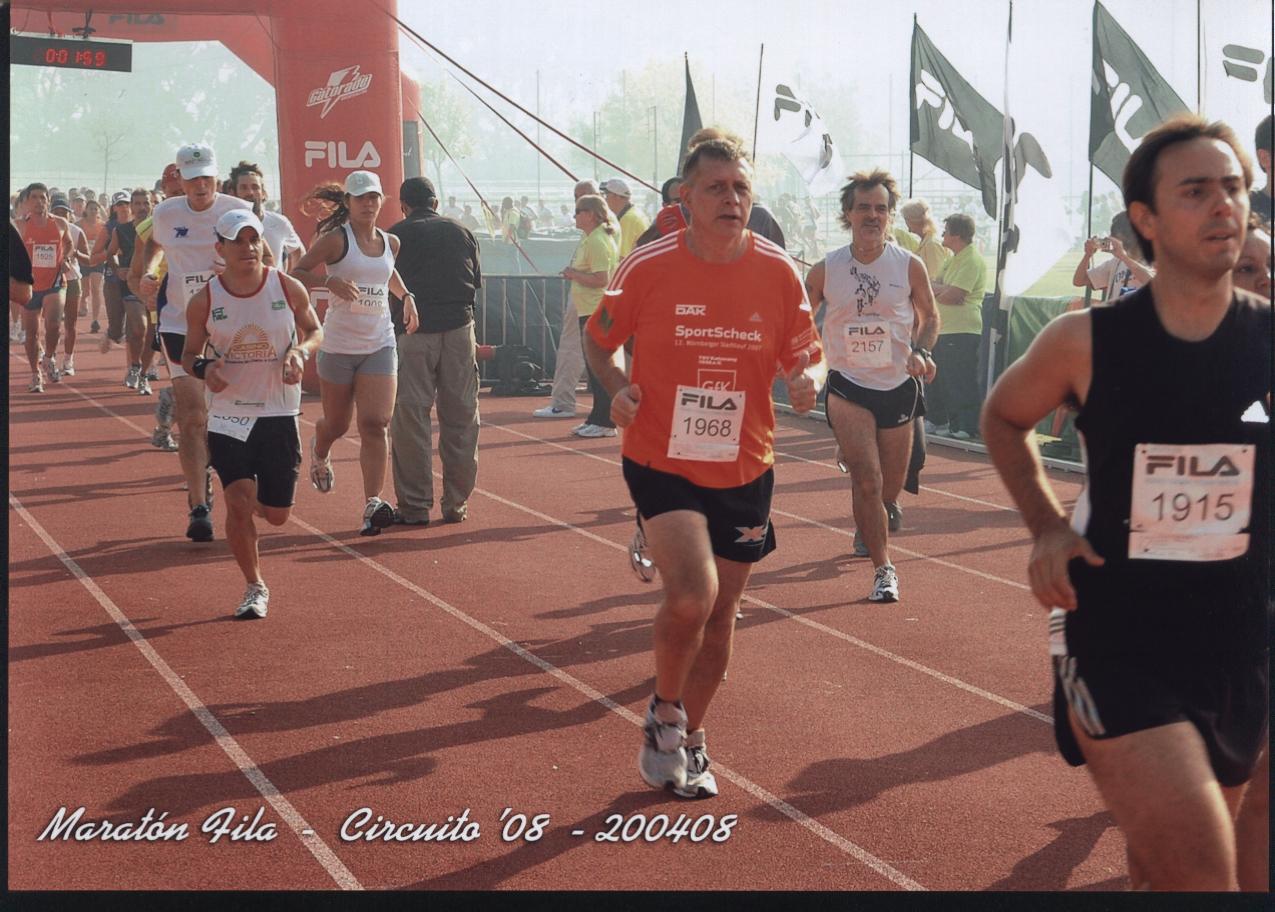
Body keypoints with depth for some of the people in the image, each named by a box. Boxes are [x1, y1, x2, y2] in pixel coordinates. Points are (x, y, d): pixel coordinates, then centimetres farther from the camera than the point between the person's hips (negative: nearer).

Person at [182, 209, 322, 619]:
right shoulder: (204, 300, -6)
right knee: (238, 503, -14)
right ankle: (255, 587, 7)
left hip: (279, 413, 1)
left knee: (277, 515, 5)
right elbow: (189, 353, 6)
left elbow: (314, 330, 10)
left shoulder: (288, 288, -6)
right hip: (228, 414, -1)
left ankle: (255, 500, 43)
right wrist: (202, 367, -18)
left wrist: (300, 352, -13)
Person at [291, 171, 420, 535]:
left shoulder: (391, 243, 8)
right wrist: (329, 281, -26)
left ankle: (373, 505, -17)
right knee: (337, 424, 13)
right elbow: (296, 273, -11)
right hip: (338, 345, -2)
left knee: (375, 424, -13)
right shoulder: (336, 240, -8)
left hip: (380, 345, 3)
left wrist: (407, 296, 14)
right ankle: (319, 454, 50)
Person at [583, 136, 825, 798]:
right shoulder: (648, 268, -9)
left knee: (720, 613, 12)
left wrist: (807, 381, -17)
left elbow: (805, 357, 6)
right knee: (693, 593, -22)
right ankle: (663, 712, 8)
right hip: (661, 464, -3)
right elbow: (598, 340, 5)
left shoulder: (778, 272, -4)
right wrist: (618, 388, -14)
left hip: (743, 471, 3)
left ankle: (689, 742, 35)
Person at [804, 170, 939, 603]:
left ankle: (876, 520, 47)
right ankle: (883, 569, -7)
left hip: (899, 386, 2)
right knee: (867, 480, -17)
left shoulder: (910, 266, -3)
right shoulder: (825, 270, -4)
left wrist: (920, 351, -8)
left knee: (889, 486, 12)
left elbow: (929, 316, 10)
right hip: (848, 387, -1)